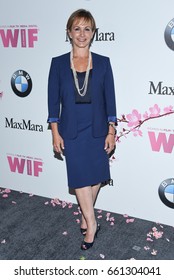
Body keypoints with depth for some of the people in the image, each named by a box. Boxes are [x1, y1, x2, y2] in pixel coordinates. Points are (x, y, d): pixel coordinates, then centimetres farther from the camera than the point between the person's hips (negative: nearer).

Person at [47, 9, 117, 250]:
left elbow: (110, 99, 1)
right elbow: (53, 100, 0)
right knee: (80, 177, 1)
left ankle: (86, 215, 33)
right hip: (71, 131, -1)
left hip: (98, 130, 1)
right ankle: (91, 223, 15)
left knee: (95, 175, 10)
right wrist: (55, 133, -3)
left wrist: (111, 131, -3)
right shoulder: (58, 63, -1)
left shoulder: (103, 63, 0)